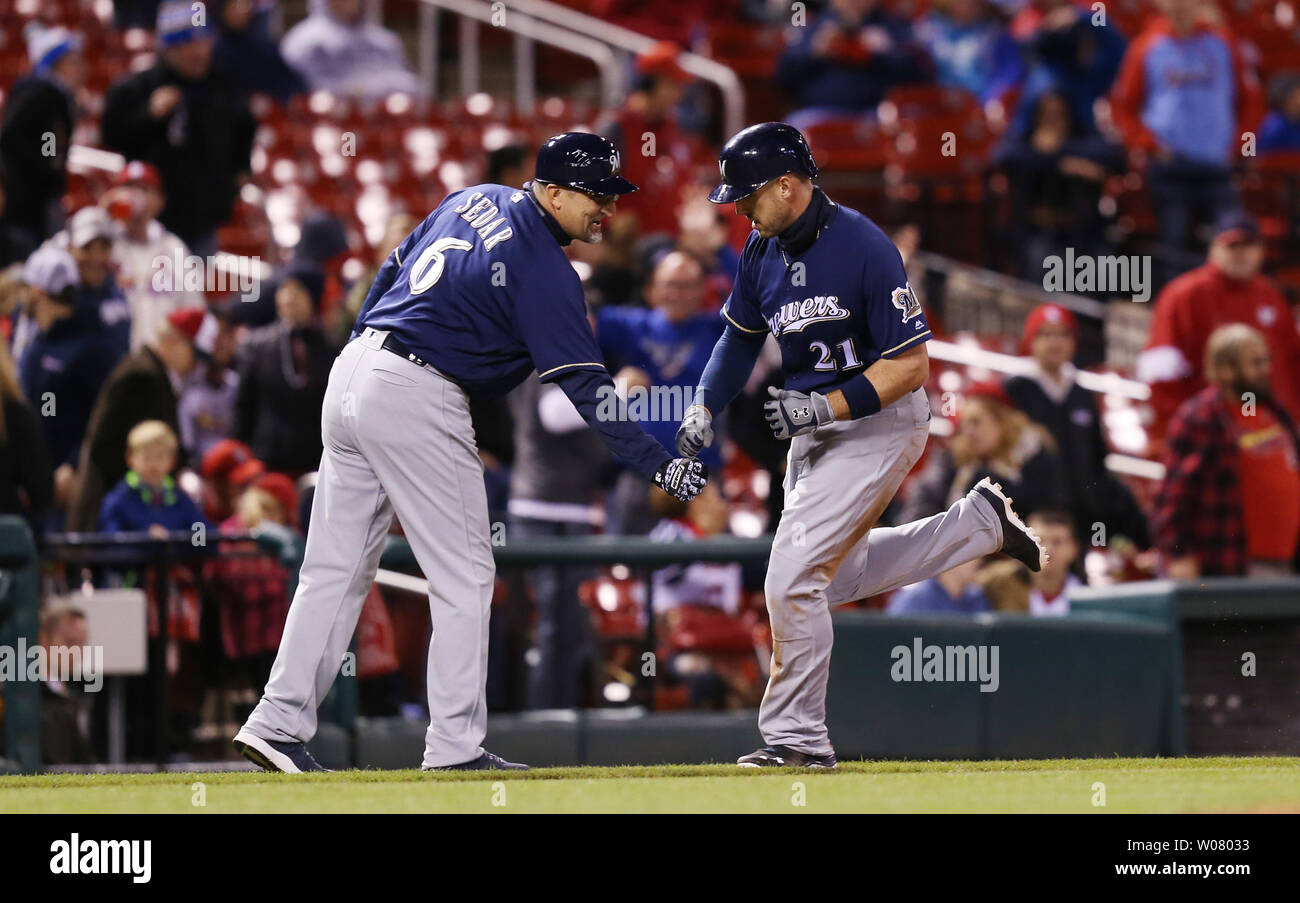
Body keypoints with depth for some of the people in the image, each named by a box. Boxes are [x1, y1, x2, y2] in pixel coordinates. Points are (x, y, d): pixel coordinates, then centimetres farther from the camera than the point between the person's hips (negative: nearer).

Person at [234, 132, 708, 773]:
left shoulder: (473, 200, 14)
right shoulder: (543, 270, -11)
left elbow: (390, 273, 20)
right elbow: (584, 386, -15)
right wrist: (658, 464, -14)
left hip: (353, 365, 9)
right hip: (417, 401, -9)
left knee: (337, 570, 11)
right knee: (463, 576, 0)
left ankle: (277, 725, 8)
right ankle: (454, 746, -2)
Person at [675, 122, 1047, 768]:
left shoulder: (864, 248, -24)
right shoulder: (763, 250, 0)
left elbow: (911, 363, -23)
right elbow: (742, 334, 16)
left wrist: (826, 406, -29)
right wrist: (705, 406, 2)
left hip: (879, 425, -9)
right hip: (814, 426, 9)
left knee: (793, 579, -14)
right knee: (833, 577, 21)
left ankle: (797, 737, -2)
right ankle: (979, 522, 32)